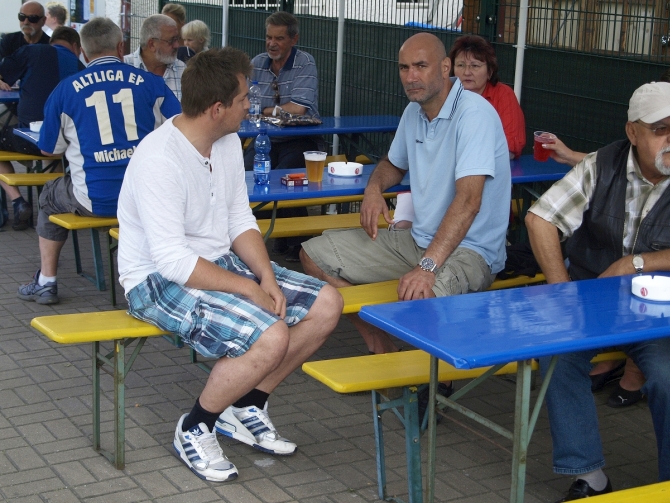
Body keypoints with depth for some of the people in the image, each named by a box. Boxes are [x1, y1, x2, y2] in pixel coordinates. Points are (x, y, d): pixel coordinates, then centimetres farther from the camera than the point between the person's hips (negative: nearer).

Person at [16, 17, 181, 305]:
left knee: (50, 197, 31)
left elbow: (49, 149, 12)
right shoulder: (150, 83, 1)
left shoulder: (65, 90, 2)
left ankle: (46, 282, 29)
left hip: (95, 200, -1)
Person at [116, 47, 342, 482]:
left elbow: (240, 220, 9)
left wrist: (266, 275, -9)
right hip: (159, 281, -9)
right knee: (271, 337, -29)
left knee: (327, 303, -2)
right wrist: (249, 289, -23)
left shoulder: (228, 142, 4)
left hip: (221, 262, 9)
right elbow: (172, 260, -27)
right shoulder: (159, 160, -25)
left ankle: (246, 407, 10)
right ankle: (195, 429, -5)